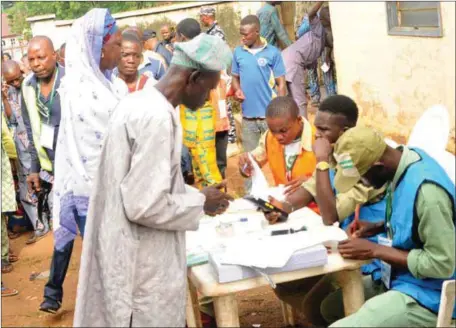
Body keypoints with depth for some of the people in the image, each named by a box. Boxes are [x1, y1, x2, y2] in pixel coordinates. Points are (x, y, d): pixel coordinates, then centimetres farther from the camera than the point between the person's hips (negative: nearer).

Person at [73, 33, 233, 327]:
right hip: (144, 266, -9)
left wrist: (196, 196, 11)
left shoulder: (139, 102, 7)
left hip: (131, 252, 10)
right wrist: (200, 203, -11)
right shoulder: (158, 117, -24)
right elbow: (146, 205, -27)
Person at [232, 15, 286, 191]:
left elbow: (281, 84, -3)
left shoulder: (272, 52, -5)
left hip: (270, 115, -3)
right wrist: (237, 89, -8)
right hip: (248, 115, 3)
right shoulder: (238, 53, 5)